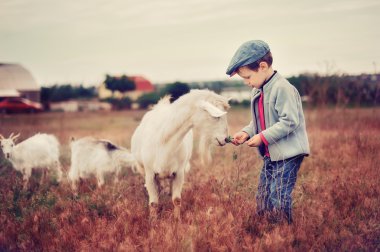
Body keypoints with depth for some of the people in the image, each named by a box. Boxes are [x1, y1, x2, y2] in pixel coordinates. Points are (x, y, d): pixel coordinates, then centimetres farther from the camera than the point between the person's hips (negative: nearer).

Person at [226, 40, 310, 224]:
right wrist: (246, 133, 1)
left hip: (288, 155, -9)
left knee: (277, 201, -10)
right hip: (270, 155, 9)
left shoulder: (283, 88, -17)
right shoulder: (257, 91, 13)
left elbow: (289, 122, -23)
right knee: (262, 199, 13)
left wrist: (263, 137, -21)